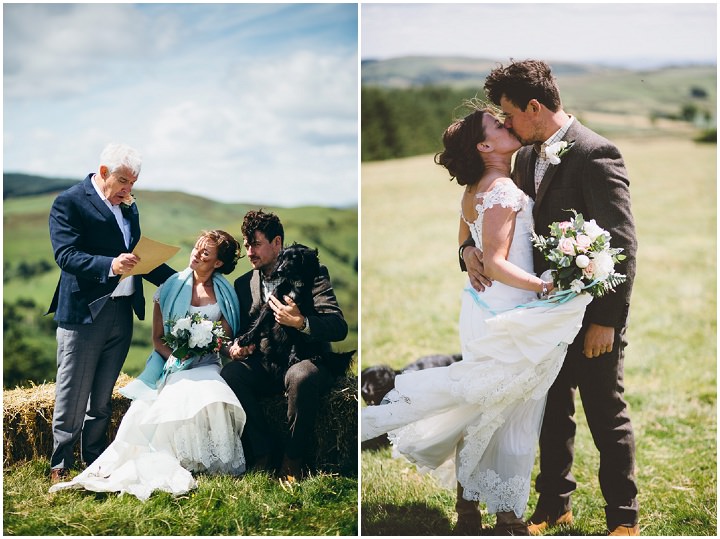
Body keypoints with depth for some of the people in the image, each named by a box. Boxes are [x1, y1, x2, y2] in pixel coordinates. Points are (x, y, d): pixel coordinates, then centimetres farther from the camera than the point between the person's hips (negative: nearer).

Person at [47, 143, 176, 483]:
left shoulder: (129, 207, 16)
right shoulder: (69, 203, -7)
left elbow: (139, 256, 21)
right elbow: (66, 255, -18)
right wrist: (110, 266, -33)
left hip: (121, 313, 6)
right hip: (83, 312, -6)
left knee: (102, 397, 14)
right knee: (72, 397, 1)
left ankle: (95, 462, 24)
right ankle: (60, 467, 12)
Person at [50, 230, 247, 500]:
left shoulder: (224, 293, 10)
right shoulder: (171, 288, 10)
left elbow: (226, 339, 9)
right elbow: (157, 339, 10)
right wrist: (175, 355, -10)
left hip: (207, 365, 0)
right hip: (172, 366, 0)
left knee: (206, 395, -36)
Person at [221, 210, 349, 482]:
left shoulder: (312, 272, -3)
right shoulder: (244, 283, 13)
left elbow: (339, 327, -14)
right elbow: (242, 329, 18)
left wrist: (301, 322, -33)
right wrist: (237, 345, -7)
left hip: (305, 361, -4)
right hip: (266, 366, 4)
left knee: (300, 377, -39)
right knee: (230, 374, -26)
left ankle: (294, 459, -17)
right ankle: (265, 453, -13)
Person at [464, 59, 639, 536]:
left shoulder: (596, 155, -18)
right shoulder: (528, 156, 6)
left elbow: (623, 244, -20)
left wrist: (605, 321, -20)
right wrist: (471, 247, -10)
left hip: (593, 317, -7)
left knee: (607, 416, 5)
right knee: (552, 412, 17)